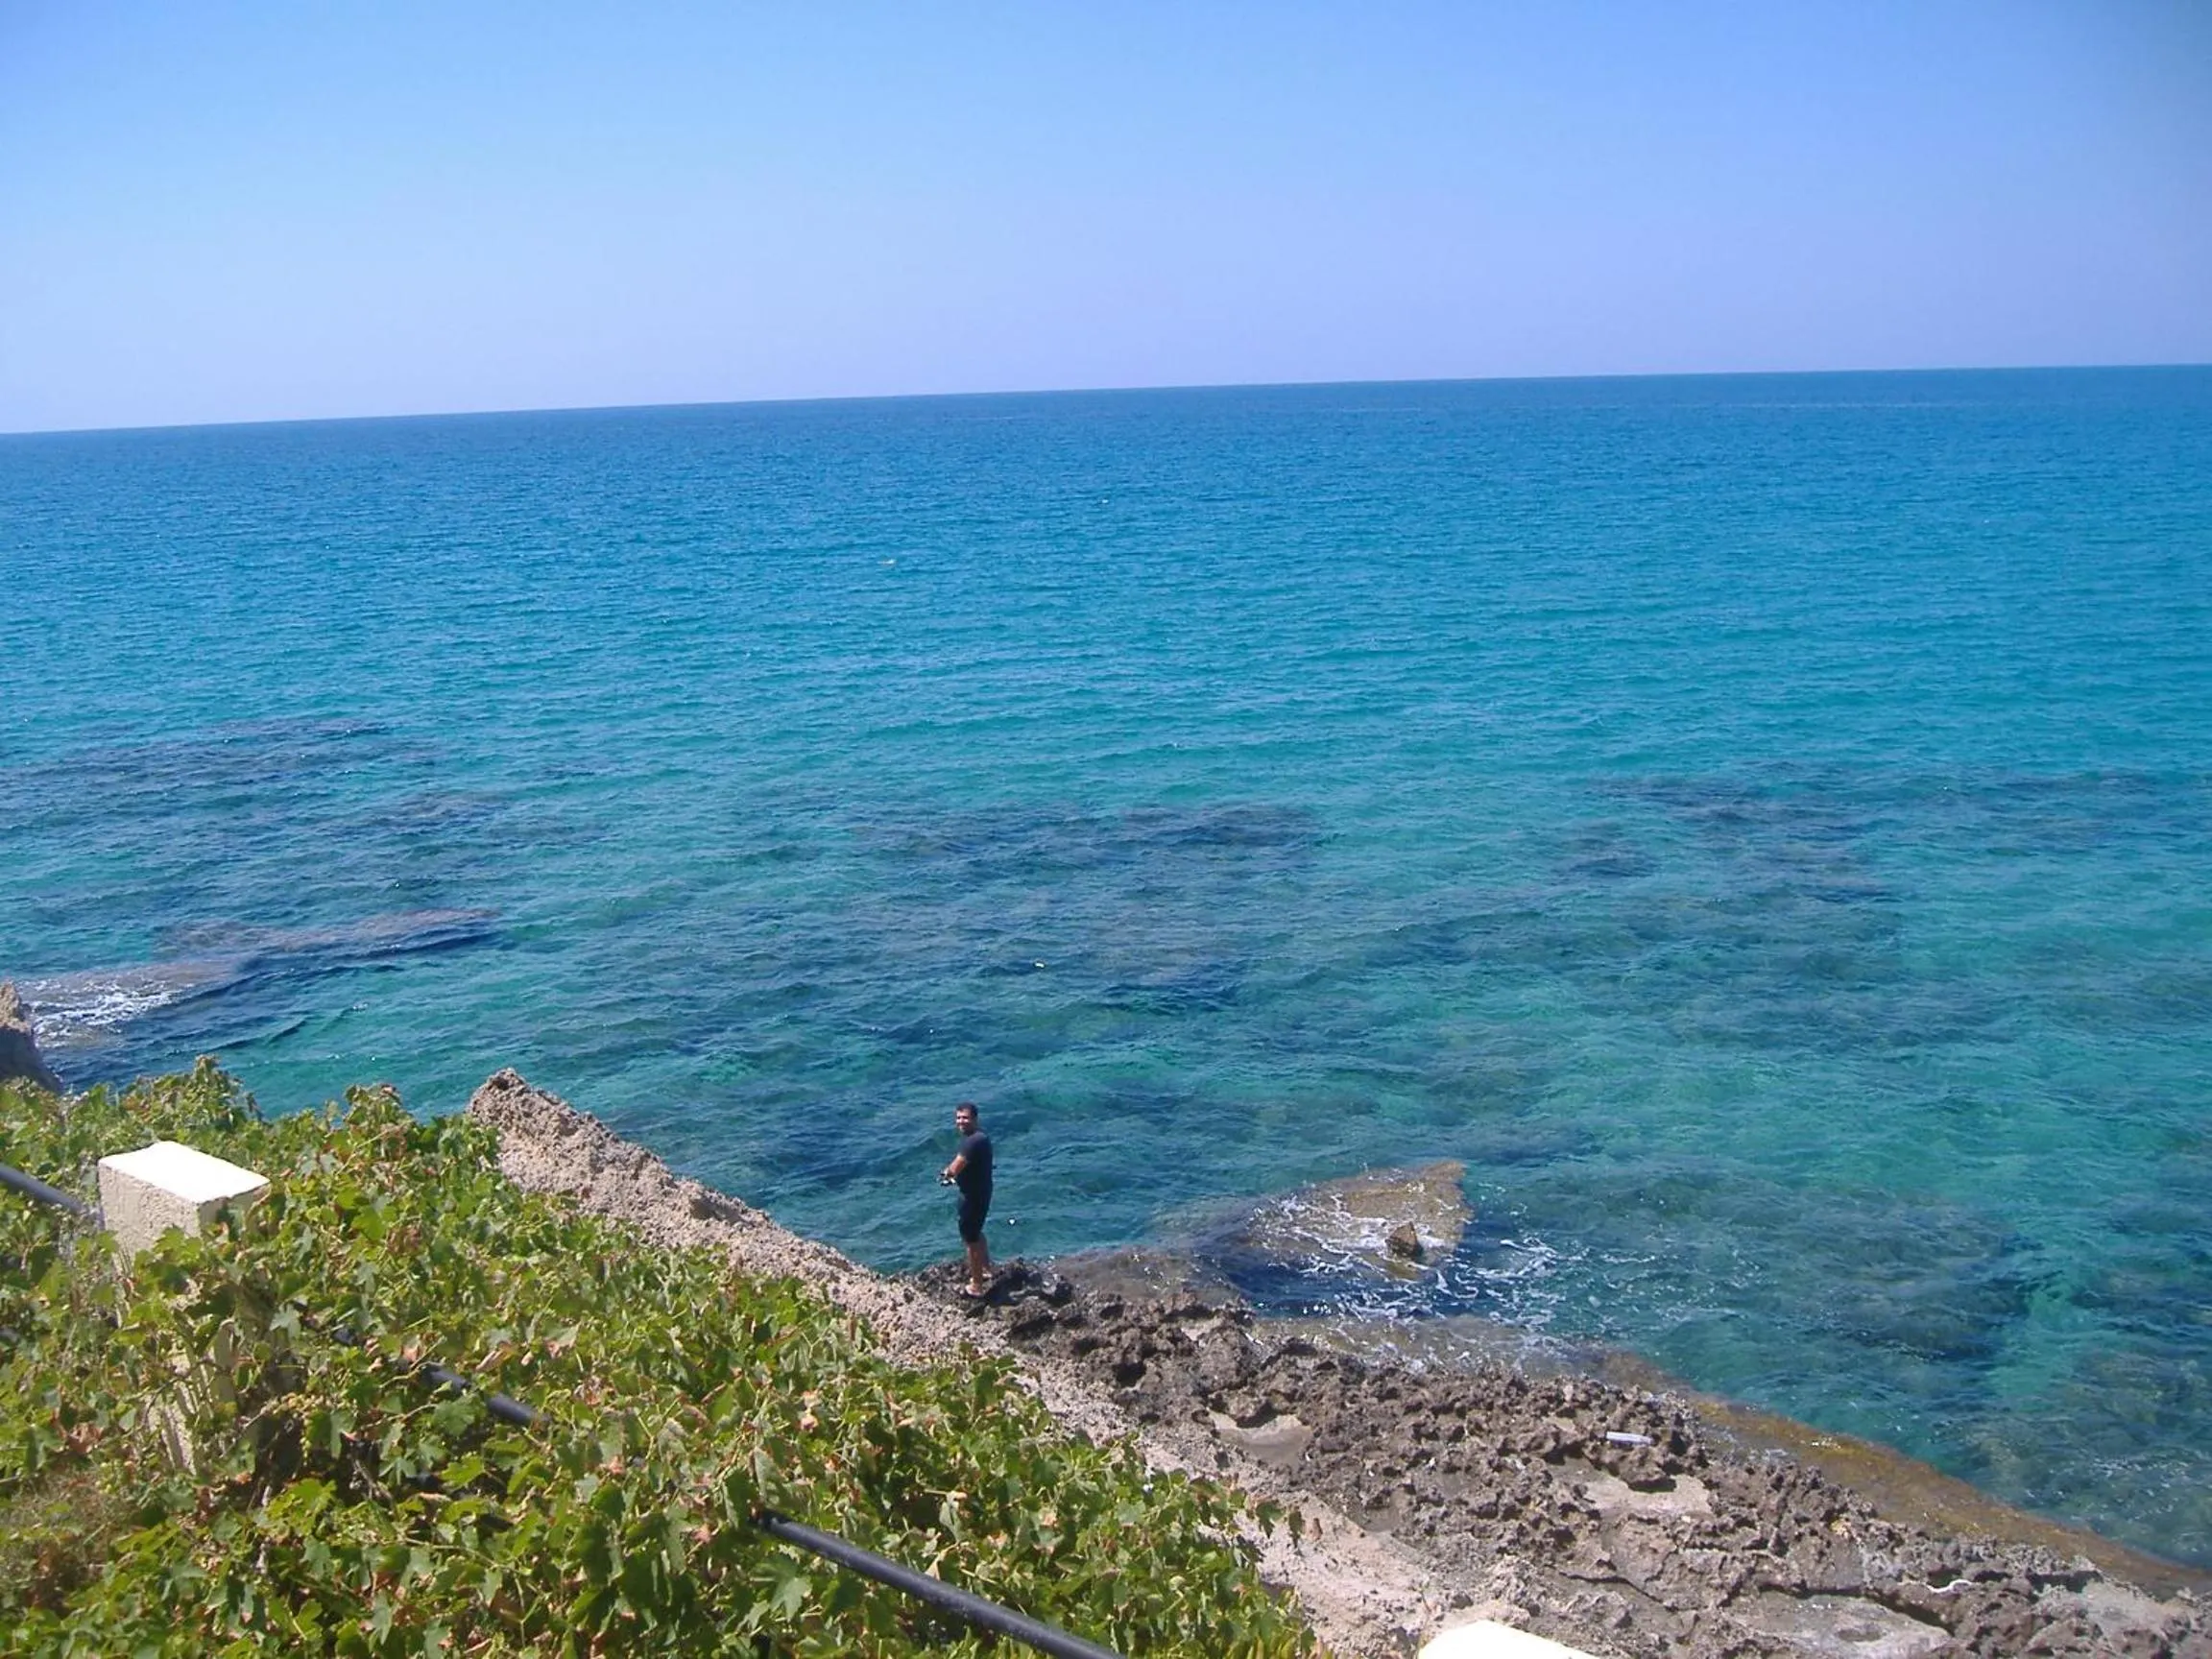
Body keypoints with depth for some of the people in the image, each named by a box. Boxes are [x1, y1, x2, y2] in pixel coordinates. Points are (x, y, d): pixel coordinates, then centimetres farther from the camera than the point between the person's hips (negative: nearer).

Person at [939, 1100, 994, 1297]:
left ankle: (977, 1286, 14)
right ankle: (986, 1270, 44)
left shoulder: (973, 1141, -29)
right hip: (980, 1192, 10)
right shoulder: (979, 1136, 5)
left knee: (971, 1240, 3)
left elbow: (954, 1169, -28)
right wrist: (953, 1176, 3)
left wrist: (946, 1173, -6)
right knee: (976, 1233, 28)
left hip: (973, 1196, -10)